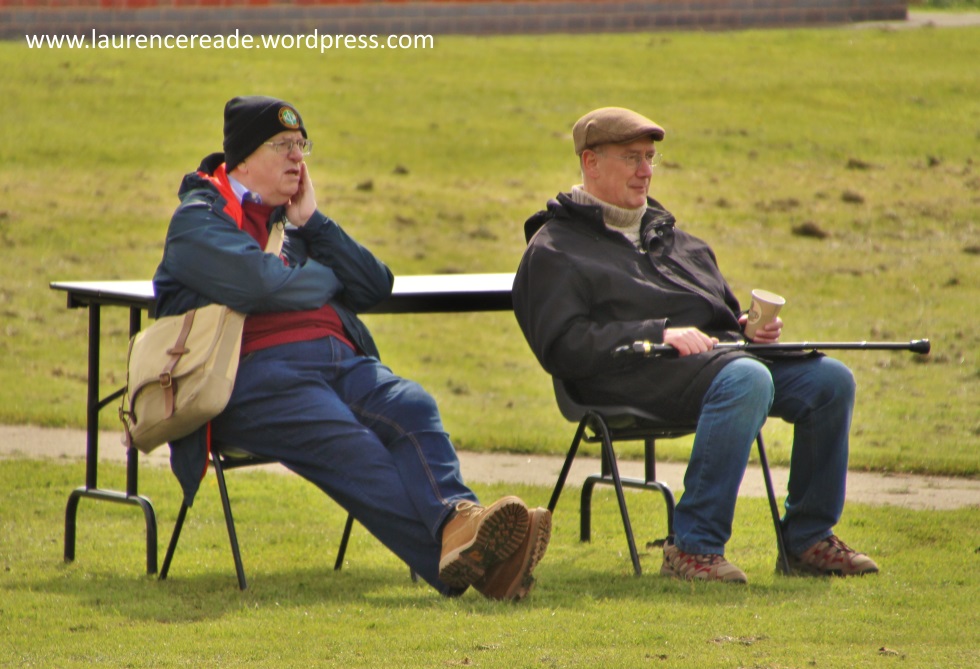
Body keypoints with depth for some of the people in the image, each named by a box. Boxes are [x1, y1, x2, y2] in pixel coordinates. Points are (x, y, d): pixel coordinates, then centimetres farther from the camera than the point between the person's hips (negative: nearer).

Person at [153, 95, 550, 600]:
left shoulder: (292, 220, 31)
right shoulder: (199, 220, 10)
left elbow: (375, 286, 19)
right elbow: (260, 284, -10)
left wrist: (312, 224, 11)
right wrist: (329, 278, 9)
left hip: (340, 361, 6)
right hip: (258, 373, -6)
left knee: (411, 408, -27)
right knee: (349, 446, -32)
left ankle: (456, 526, -54)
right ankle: (454, 561, -54)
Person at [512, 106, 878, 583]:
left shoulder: (669, 235, 32)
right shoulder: (554, 248, 7)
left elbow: (723, 311, 36)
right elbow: (565, 346, -8)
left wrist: (751, 327, 11)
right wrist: (659, 334, -17)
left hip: (718, 353, 8)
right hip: (640, 370, -8)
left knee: (831, 380, -13)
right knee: (747, 380, -36)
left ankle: (808, 539, -2)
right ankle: (693, 547, -36)